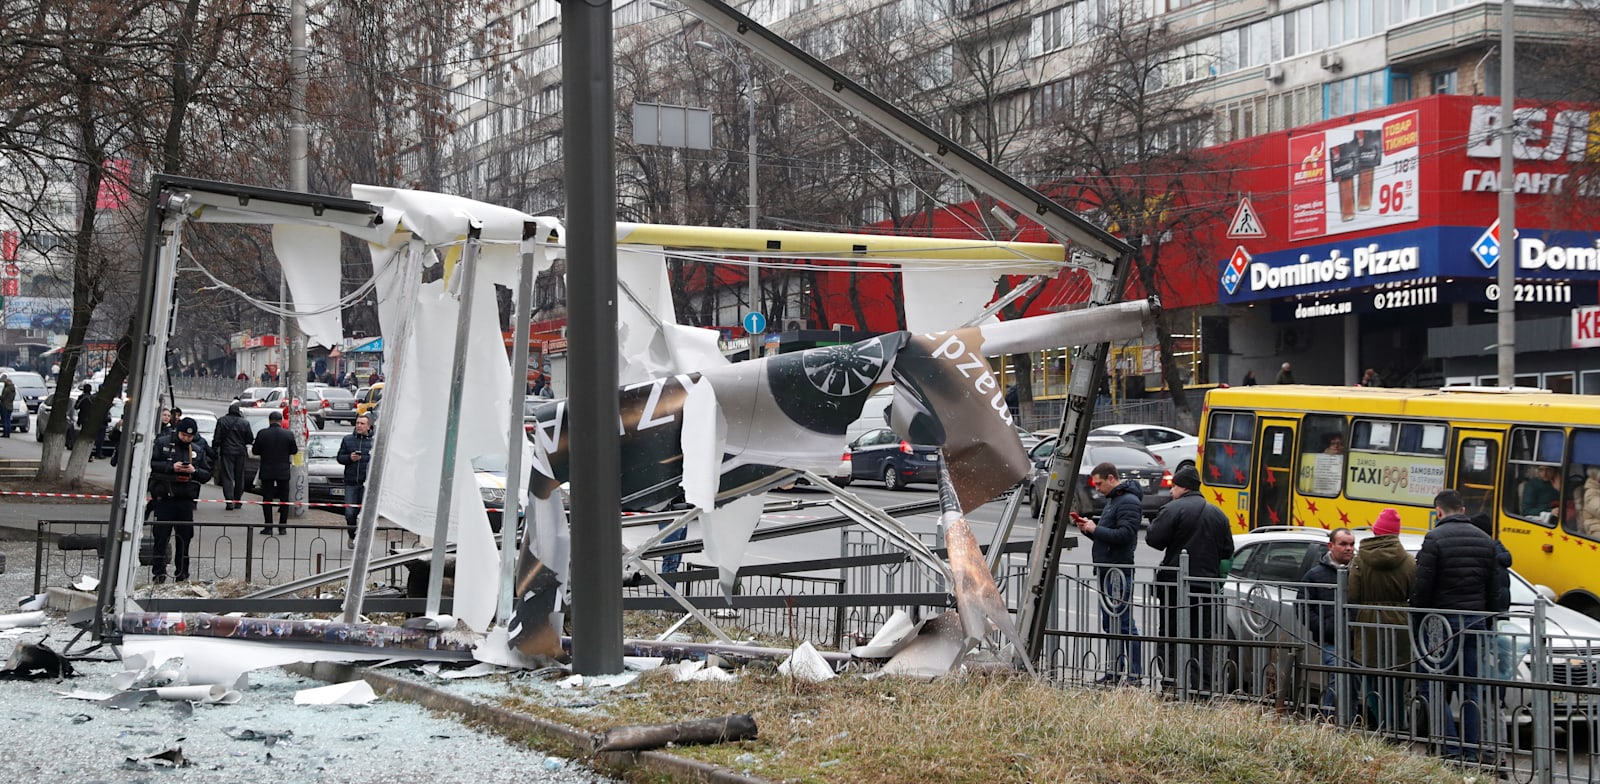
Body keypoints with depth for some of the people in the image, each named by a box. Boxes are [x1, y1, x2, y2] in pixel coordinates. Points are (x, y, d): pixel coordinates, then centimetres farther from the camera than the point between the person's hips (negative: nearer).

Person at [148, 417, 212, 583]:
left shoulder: (198, 450, 11)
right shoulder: (162, 443, 1)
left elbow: (207, 474, 12)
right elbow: (150, 464, -6)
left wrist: (195, 471, -9)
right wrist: (171, 467, -17)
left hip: (186, 500, 3)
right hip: (164, 498, -3)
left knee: (184, 538, 6)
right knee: (161, 537, -2)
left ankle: (182, 573, 13)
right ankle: (158, 572, 2)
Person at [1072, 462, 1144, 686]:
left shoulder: (1129, 502, -12)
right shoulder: (1113, 500, 21)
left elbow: (1125, 535, -23)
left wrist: (1095, 529, -16)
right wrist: (1088, 527, 8)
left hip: (1120, 571, -11)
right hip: (1108, 571, 11)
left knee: (1124, 623, -9)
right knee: (1110, 623, 13)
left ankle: (1134, 674, -7)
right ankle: (1114, 672, 19)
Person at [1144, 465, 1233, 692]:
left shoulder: (1173, 509, -9)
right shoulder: (1218, 514, 11)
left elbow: (1154, 539, -15)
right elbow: (1227, 550, 13)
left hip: (1175, 583, -5)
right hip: (1207, 586, 5)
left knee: (1171, 637, 2)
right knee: (1203, 639, 8)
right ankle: (1204, 687, 5)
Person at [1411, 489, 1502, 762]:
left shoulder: (1435, 539, -9)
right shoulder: (1485, 540, 11)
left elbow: (1422, 586, -12)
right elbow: (1494, 589, 14)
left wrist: (1418, 618, -2)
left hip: (1444, 623, -6)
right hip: (1476, 621, 6)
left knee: (1438, 689, -1)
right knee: (1472, 690, 9)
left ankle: (1452, 750, -9)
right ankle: (1471, 752, 9)